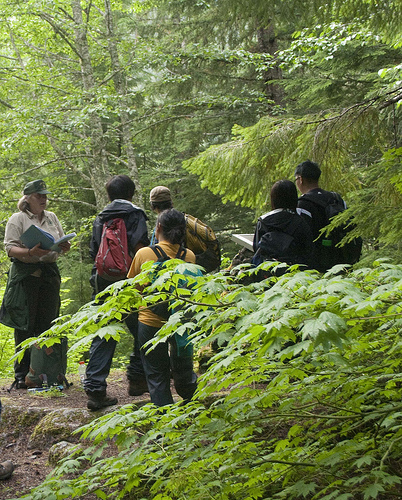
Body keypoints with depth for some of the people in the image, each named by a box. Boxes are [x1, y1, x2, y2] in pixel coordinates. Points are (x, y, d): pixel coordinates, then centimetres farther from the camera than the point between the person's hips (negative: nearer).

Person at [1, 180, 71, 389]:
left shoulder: (52, 218, 17)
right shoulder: (17, 219, 1)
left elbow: (62, 245, 21)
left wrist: (64, 246, -3)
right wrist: (30, 252, -23)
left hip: (49, 273, 5)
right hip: (26, 274, -5)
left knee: (47, 323, 2)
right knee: (25, 325, -6)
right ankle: (21, 374, -2)